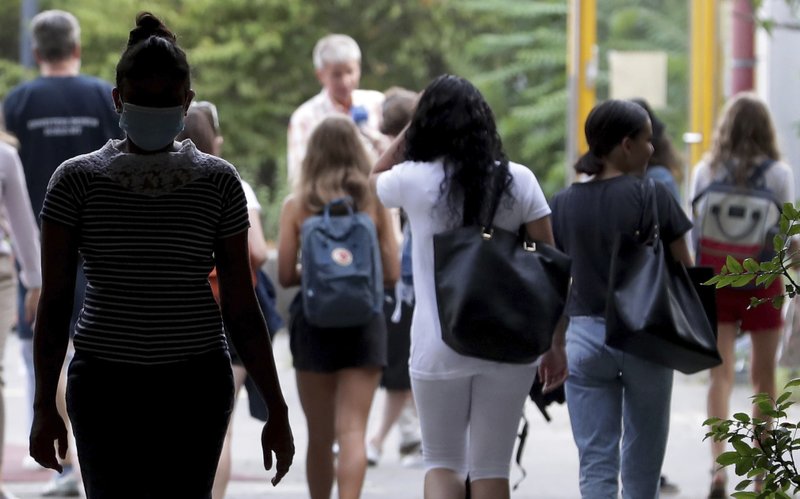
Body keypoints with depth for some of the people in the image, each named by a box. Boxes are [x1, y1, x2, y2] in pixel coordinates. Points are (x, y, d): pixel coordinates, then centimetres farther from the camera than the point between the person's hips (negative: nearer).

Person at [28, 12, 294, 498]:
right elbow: (54, 301, 3)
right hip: (106, 385, 0)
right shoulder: (78, 180, 1)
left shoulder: (218, 182, 3)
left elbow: (241, 307, 6)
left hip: (195, 385, 1)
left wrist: (277, 409, 5)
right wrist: (45, 406, -1)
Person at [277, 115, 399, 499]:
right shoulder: (374, 203, -1)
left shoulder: (296, 205, -2)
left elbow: (285, 275, -4)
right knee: (352, 431, -4)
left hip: (312, 321, 1)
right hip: (363, 322, -1)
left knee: (319, 436, 14)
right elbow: (392, 273, 1)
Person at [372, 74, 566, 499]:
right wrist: (555, 344, 6)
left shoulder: (412, 180, -5)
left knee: (442, 462, 12)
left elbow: (374, 179, 20)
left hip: (437, 348, -1)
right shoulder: (517, 180, -2)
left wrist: (410, 127, 14)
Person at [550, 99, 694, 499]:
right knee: (641, 464, 12)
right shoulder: (652, 196, -8)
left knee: (596, 463, 1)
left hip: (583, 335, 2)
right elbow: (684, 271, -4)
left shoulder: (563, 204, 2)